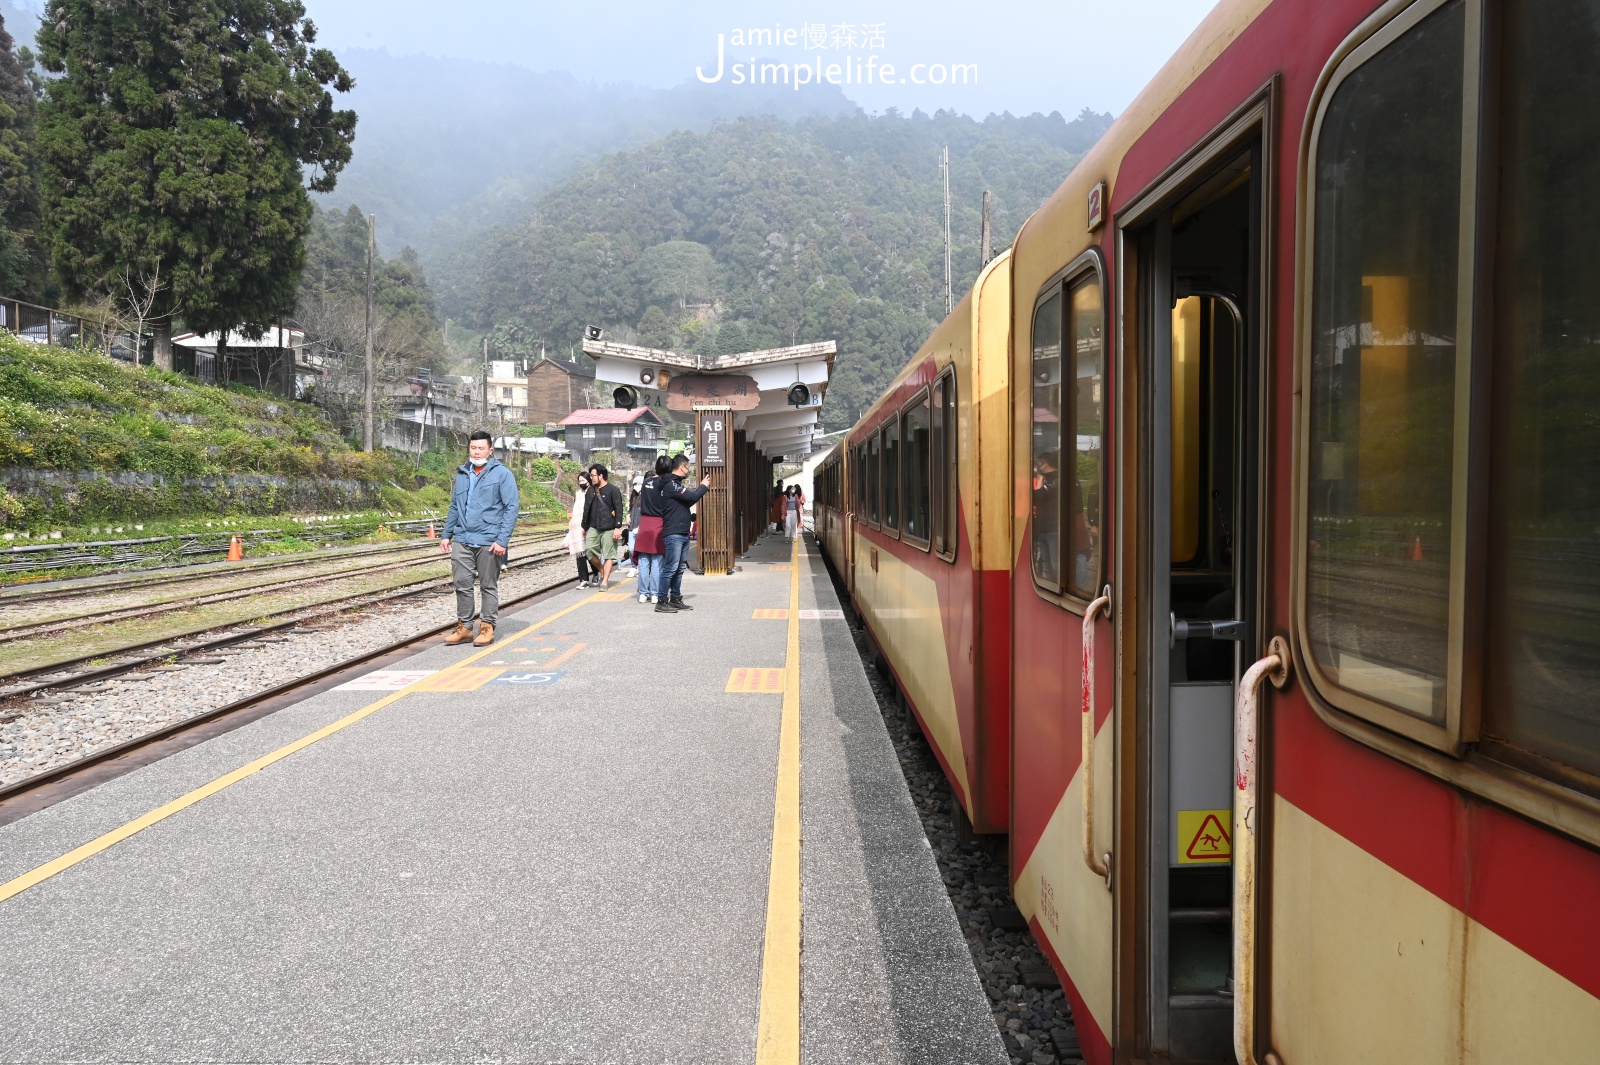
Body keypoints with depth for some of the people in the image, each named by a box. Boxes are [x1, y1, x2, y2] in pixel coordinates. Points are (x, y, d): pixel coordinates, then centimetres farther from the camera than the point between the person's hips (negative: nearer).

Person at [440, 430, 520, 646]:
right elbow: (454, 506, 21)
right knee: (462, 584, 6)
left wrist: (503, 539, -15)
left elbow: (512, 507, -9)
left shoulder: (502, 474, -4)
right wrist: (446, 535, 15)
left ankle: (487, 627, 14)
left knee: (489, 586, 6)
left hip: (489, 542, -5)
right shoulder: (461, 474, 14)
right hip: (462, 541, 5)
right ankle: (463, 626, 16)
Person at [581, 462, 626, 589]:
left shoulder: (612, 490, -5)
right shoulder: (591, 490, 13)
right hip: (594, 527, 6)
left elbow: (619, 509, -9)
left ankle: (605, 581, 1)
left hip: (609, 528, -6)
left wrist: (618, 527, -15)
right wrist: (585, 526, 19)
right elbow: (586, 509, 19)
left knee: (608, 555, -3)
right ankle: (603, 572, 19)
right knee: (590, 552, -2)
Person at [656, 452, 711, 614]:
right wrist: (703, 487, -1)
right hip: (673, 534, -10)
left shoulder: (676, 484, 19)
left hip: (682, 534, 10)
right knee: (670, 568, -9)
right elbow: (691, 497, -19)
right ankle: (661, 602, -6)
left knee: (680, 568, 13)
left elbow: (687, 500, 20)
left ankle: (675, 598, 20)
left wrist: (702, 488, 11)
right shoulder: (670, 484, -14)